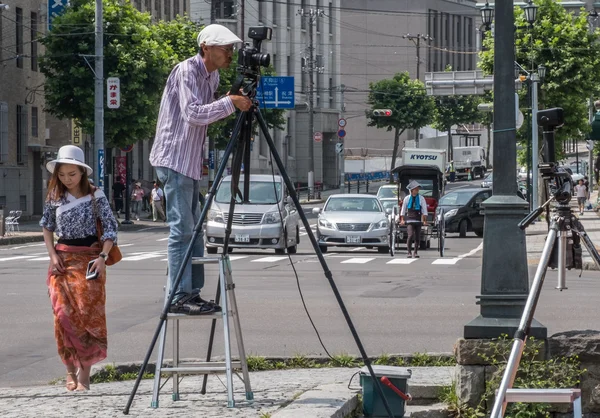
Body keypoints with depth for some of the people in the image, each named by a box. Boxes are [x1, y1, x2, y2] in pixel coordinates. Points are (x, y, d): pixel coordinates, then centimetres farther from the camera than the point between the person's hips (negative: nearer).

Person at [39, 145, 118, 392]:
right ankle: (70, 369, 5)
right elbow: (46, 226, 16)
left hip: (88, 258, -3)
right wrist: (53, 255, 3)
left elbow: (110, 228, -3)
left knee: (87, 313, -9)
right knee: (64, 314, -6)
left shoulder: (96, 196, -3)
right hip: (62, 259, 3)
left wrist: (102, 257, -15)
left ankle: (84, 373, -7)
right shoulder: (55, 198, 6)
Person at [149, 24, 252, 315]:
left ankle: (193, 293, 14)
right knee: (182, 230, -11)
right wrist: (230, 103, -27)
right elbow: (193, 113, -26)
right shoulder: (186, 71, -14)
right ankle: (180, 297, -11)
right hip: (174, 159, -9)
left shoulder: (212, 76, 13)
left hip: (191, 162, 9)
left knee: (194, 230, 10)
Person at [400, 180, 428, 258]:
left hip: (418, 220, 2)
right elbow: (403, 210, 10)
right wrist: (402, 220, 8)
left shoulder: (421, 198, 1)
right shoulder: (407, 198, 2)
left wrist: (425, 220, -3)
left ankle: (415, 252, 23)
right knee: (410, 235, -17)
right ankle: (409, 252, -8)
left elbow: (424, 211, 2)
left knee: (417, 237, 5)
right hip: (409, 220, -2)